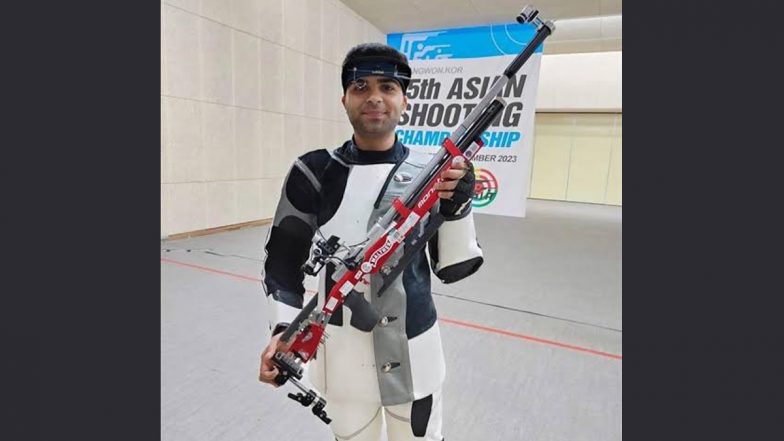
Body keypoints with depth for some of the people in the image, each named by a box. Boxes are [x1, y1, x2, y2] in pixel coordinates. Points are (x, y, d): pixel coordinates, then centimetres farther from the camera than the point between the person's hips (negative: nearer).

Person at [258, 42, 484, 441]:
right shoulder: (314, 172, -8)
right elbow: (284, 257, 1)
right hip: (341, 349, 0)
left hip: (413, 351, 1)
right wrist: (283, 327, -10)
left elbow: (453, 268, -6)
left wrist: (458, 205, -21)